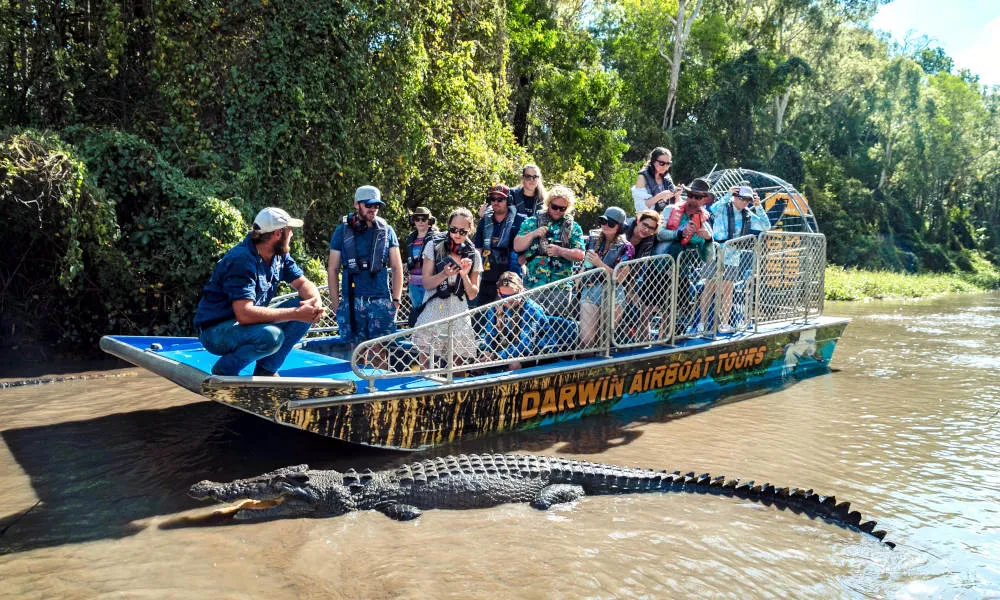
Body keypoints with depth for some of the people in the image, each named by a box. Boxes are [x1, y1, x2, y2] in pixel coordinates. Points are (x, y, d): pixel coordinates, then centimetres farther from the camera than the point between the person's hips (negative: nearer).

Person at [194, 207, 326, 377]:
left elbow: (303, 283, 4)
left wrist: (316, 301, -21)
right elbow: (244, 313, -34)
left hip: (249, 324, 8)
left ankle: (266, 370, 2)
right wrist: (295, 314, -34)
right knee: (270, 336, -36)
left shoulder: (280, 256, 1)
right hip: (215, 331, -8)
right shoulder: (241, 260, -25)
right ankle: (224, 370, -8)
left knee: (306, 311, -9)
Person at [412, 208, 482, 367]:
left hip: (459, 314, 2)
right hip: (433, 312, -1)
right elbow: (426, 284, -2)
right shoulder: (434, 246, 1)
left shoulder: (473, 255, 6)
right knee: (426, 363, -4)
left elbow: (472, 295, 6)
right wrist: (445, 274, -19)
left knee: (459, 364, 2)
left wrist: (464, 275, -11)